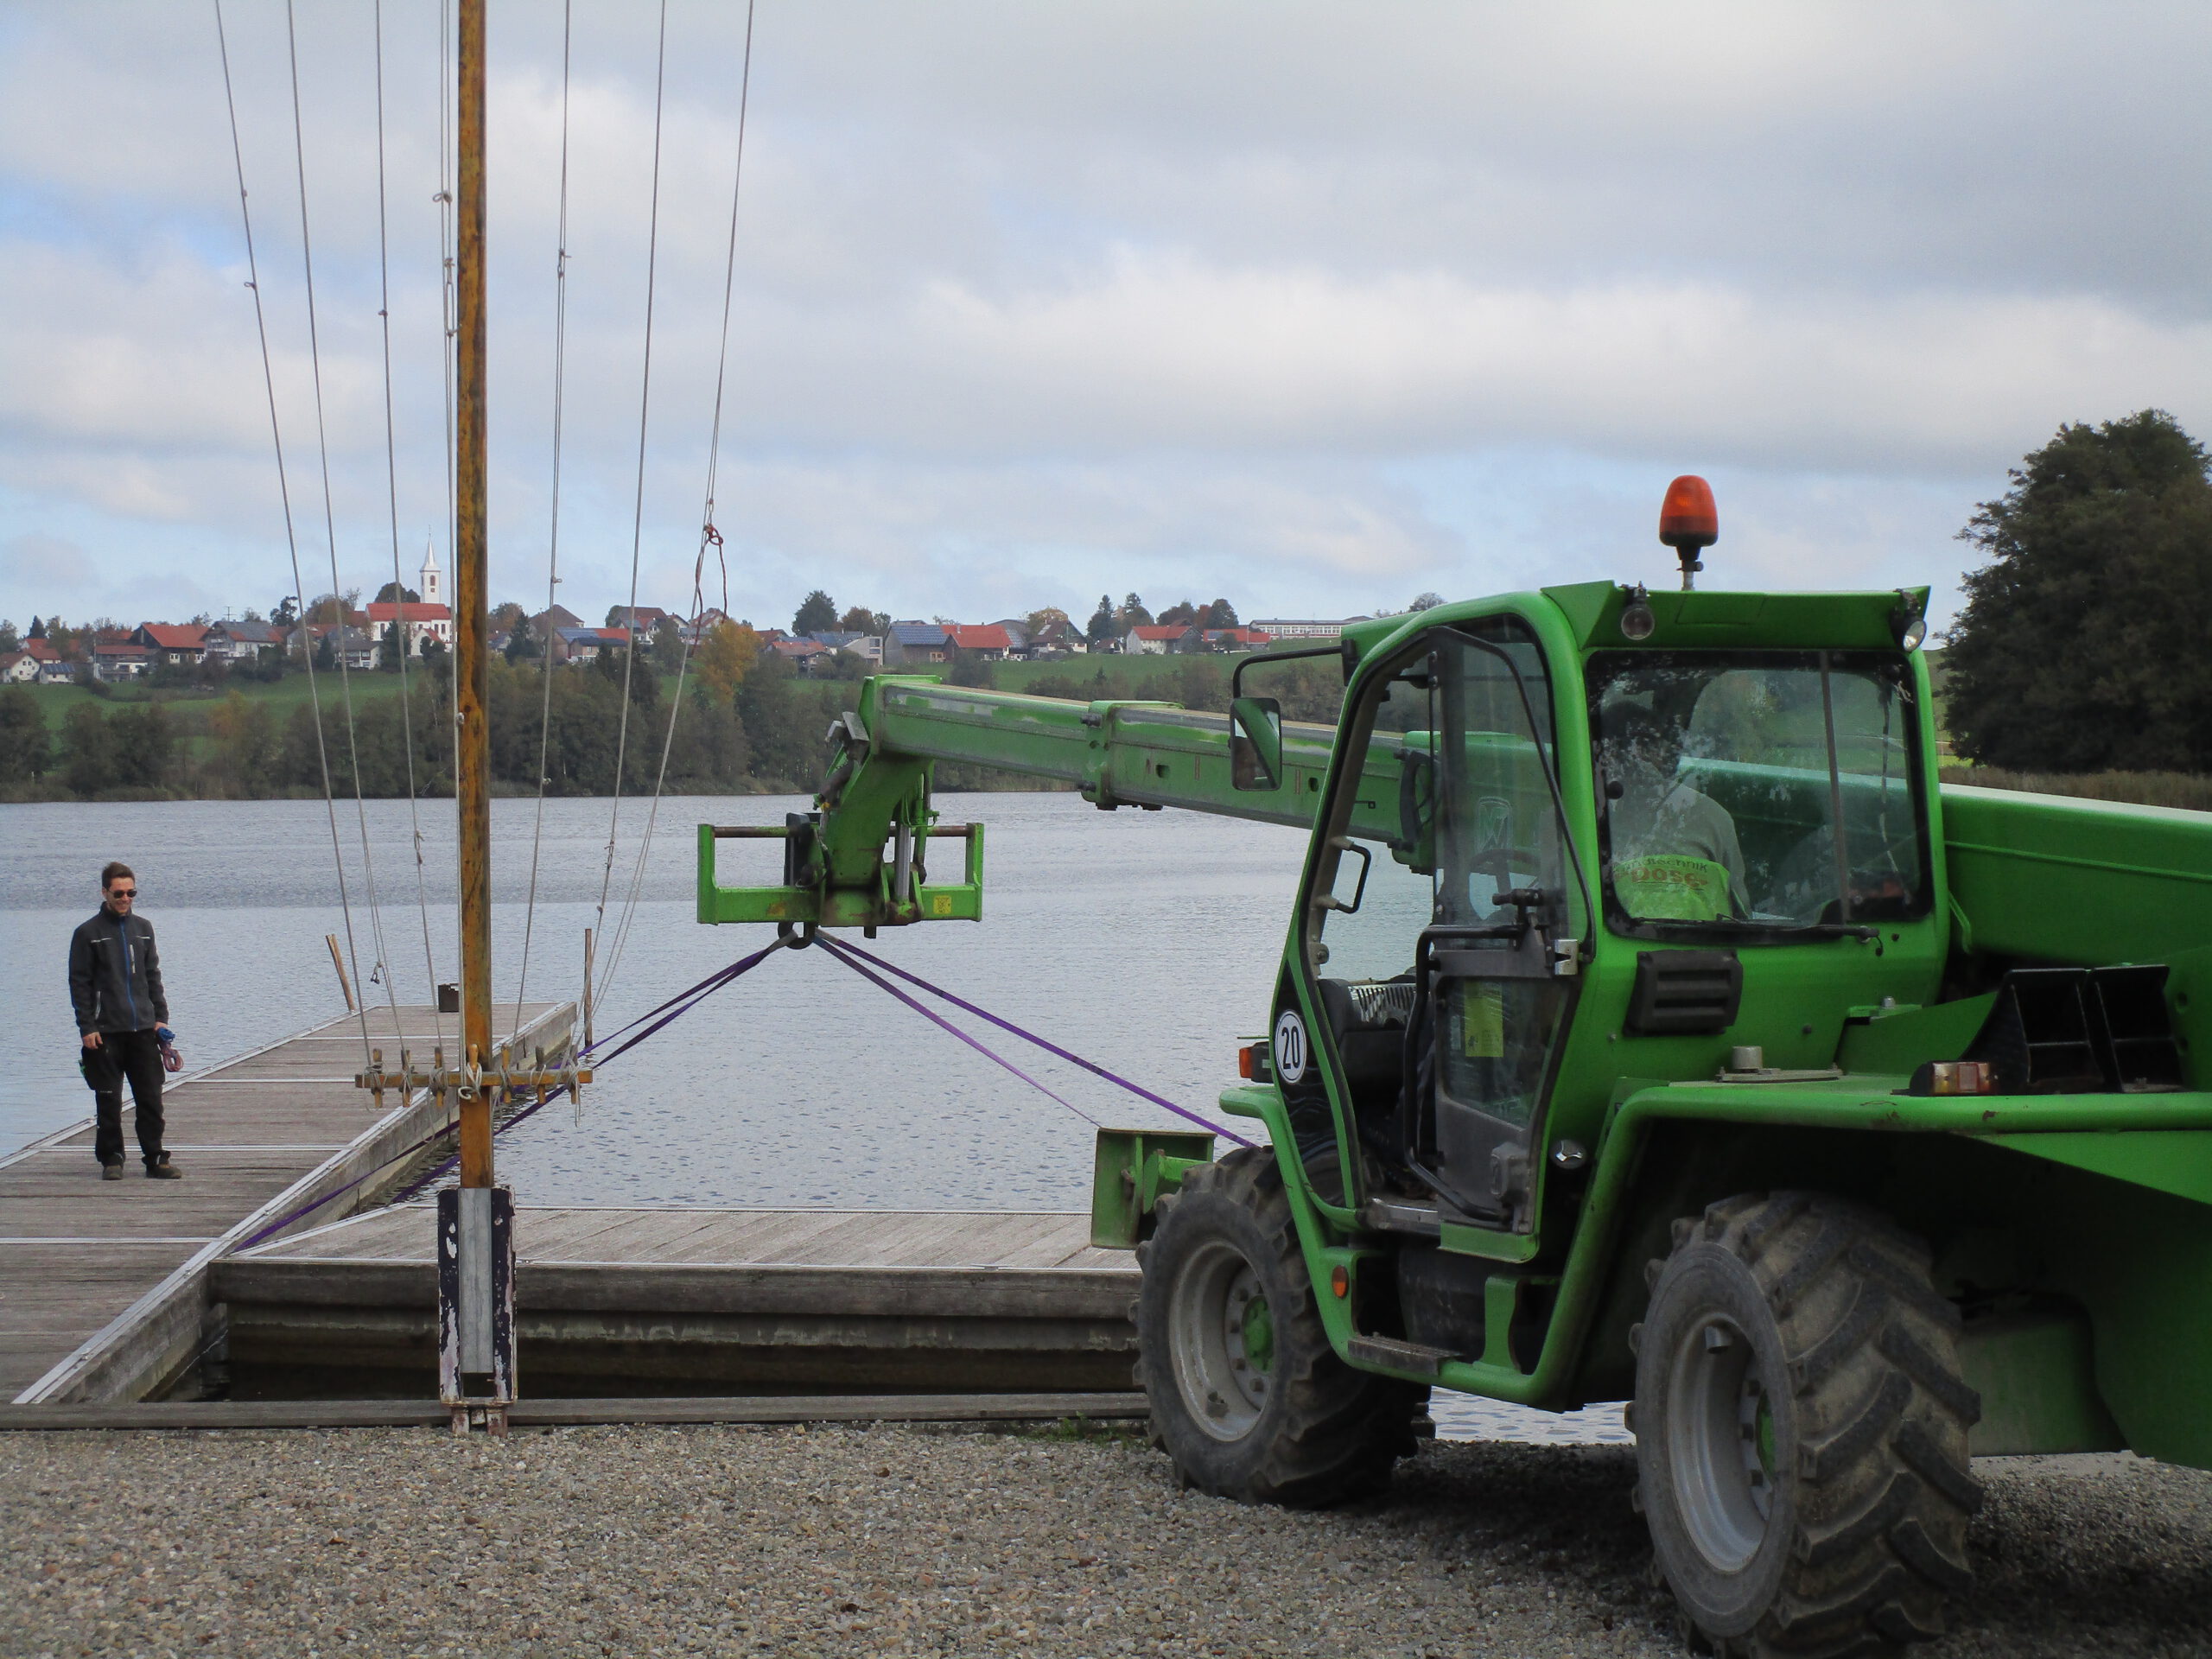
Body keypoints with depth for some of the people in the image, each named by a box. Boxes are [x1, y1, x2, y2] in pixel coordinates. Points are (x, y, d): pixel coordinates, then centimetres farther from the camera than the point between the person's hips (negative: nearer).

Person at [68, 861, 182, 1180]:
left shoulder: (143, 928, 12)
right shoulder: (88, 933, -1)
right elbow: (79, 983, -2)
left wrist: (160, 1016, 8)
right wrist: (87, 1027, -8)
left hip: (143, 1030, 3)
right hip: (106, 1032, -3)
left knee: (151, 1097, 1)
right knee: (108, 1100, 0)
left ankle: (156, 1159, 6)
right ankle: (111, 1159, 9)